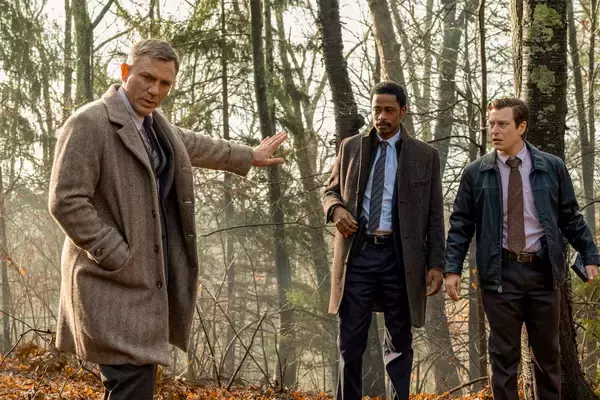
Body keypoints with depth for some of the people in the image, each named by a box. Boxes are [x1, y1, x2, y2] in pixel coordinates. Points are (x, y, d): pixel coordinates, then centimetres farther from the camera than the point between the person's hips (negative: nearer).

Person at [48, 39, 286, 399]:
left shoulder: (156, 124, 13)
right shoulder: (89, 123, -13)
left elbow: (195, 145, 33)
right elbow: (66, 201, -18)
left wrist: (249, 156, 46)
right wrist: (121, 259, -18)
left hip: (150, 277, 8)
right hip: (115, 281, -8)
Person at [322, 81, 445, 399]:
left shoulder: (425, 155, 4)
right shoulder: (350, 147, 10)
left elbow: (434, 216, 4)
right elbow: (330, 191, 16)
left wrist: (436, 264, -2)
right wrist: (337, 208, -9)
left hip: (399, 258, -1)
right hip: (358, 254, 1)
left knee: (399, 343, 8)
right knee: (350, 342, 2)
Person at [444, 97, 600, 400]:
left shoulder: (552, 167, 3)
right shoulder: (475, 173, 1)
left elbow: (571, 217, 8)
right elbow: (460, 224, 3)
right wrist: (452, 268, -5)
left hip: (543, 271, 1)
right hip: (500, 272, -1)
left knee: (547, 352, 11)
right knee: (504, 354, 5)